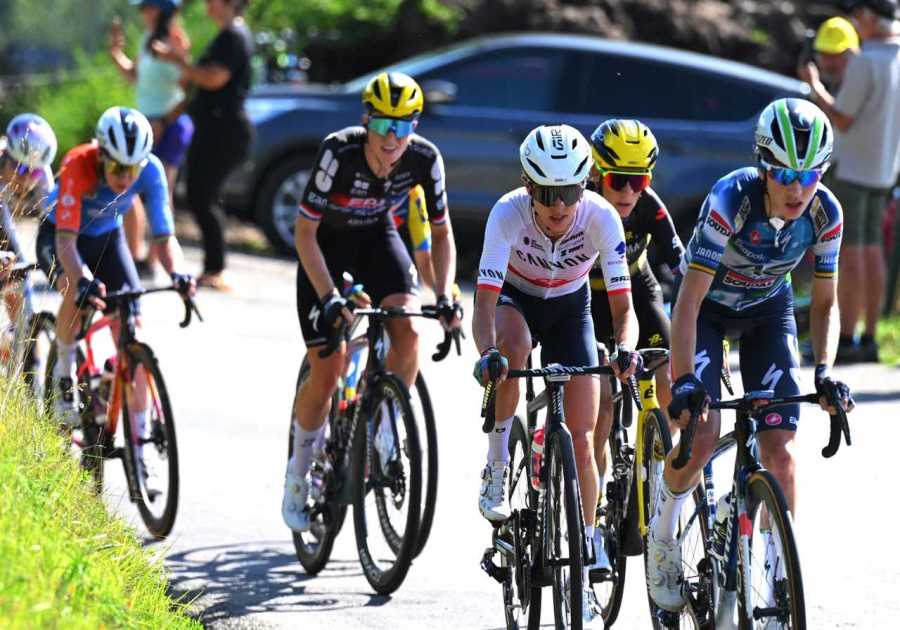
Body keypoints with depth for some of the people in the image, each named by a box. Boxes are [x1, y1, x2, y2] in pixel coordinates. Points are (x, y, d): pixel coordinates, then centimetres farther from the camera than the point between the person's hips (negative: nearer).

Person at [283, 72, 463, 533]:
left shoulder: (425, 159, -23)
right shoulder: (338, 152, -32)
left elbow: (442, 234, -10)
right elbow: (304, 232, -27)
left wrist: (444, 295, -25)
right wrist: (329, 297, -36)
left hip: (377, 238, 3)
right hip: (326, 243, -3)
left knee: (408, 332, -26)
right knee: (327, 372, -8)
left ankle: (382, 431, -5)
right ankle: (299, 472, 14)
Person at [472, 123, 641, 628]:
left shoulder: (602, 217, -30)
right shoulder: (509, 213, -33)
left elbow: (624, 306, -30)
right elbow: (486, 300, -38)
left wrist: (625, 348, -51)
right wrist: (487, 353, -57)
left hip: (571, 307, 1)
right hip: (516, 299, -1)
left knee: (582, 440, -8)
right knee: (514, 346, -39)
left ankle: (581, 565, 6)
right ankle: (497, 468, -19)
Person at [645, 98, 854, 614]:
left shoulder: (825, 214, -22)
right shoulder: (730, 201, -34)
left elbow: (825, 303, -10)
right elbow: (688, 302, -34)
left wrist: (825, 372, -25)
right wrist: (685, 380, -44)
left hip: (768, 309, 3)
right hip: (708, 305, -3)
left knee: (780, 447, -10)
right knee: (702, 436, -20)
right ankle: (663, 530, 8)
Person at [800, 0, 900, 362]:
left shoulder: (865, 63, -18)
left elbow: (841, 120, -15)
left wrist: (815, 87, -1)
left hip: (851, 167, -8)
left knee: (848, 251, -7)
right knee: (870, 250, 11)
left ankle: (844, 341, -7)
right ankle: (868, 340, 11)